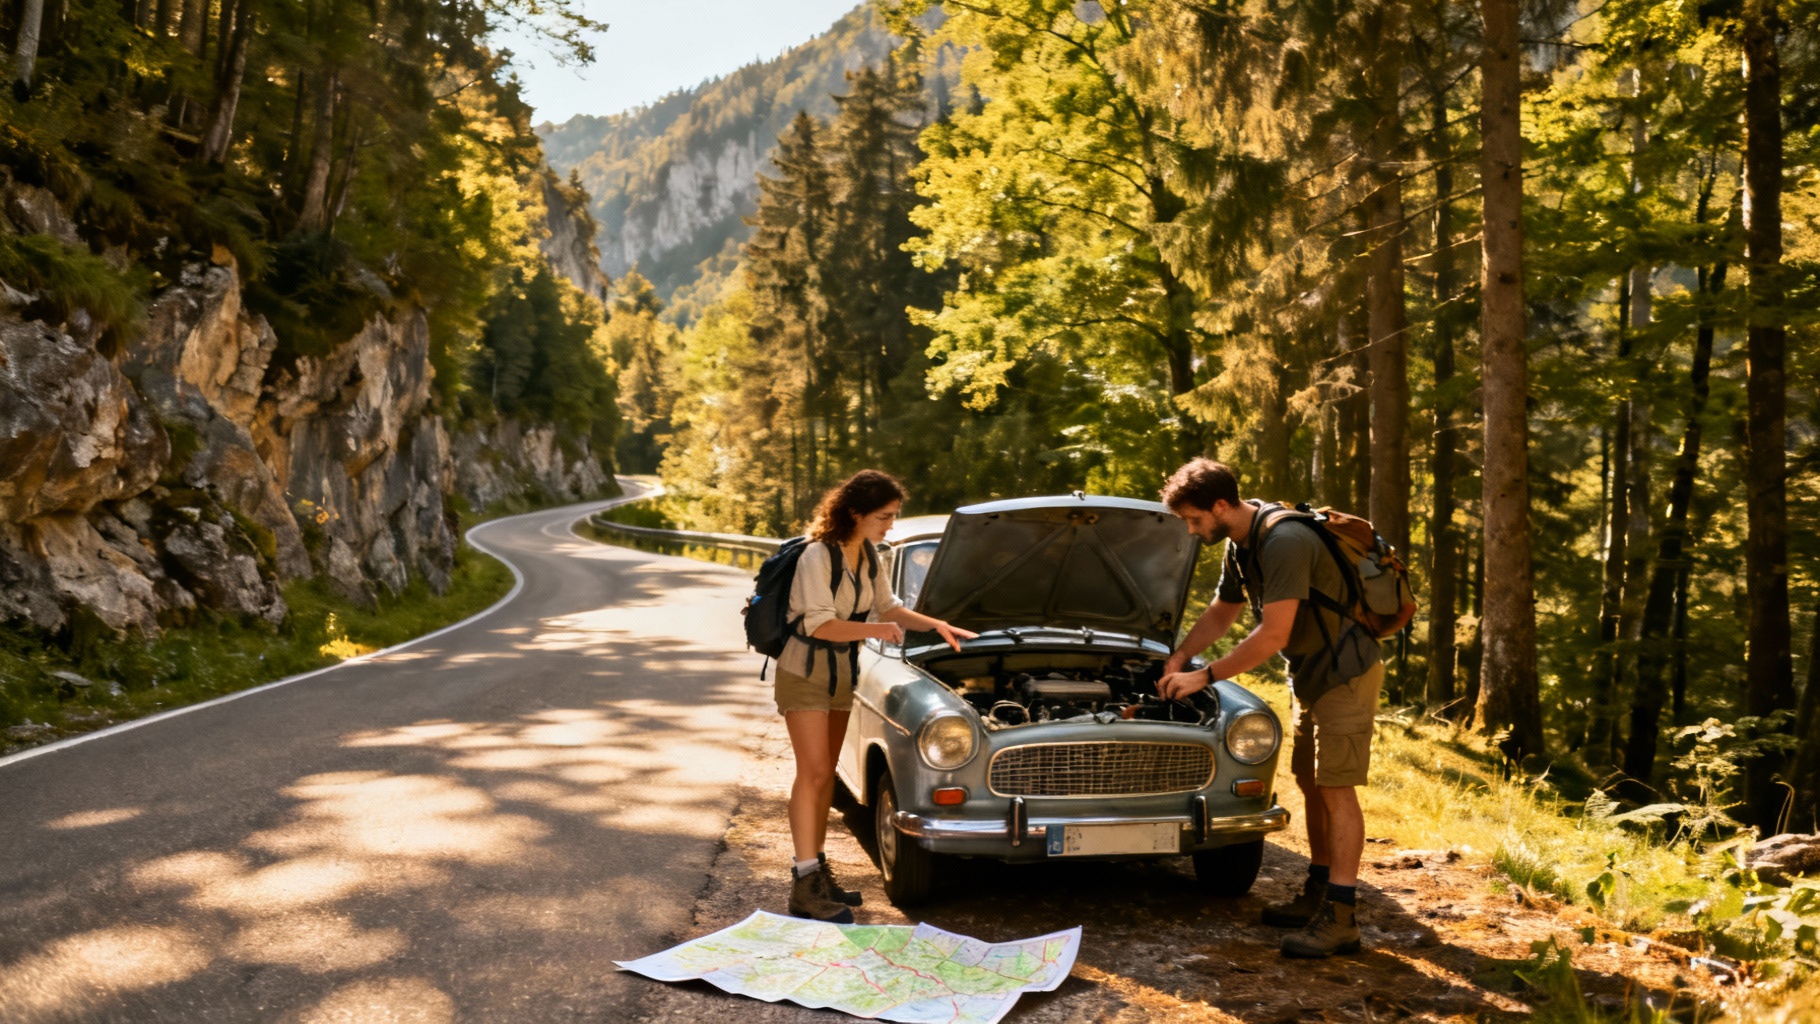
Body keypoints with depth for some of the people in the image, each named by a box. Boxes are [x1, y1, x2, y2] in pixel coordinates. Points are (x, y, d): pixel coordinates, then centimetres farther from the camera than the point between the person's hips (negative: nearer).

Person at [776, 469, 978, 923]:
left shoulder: (869, 555, 4)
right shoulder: (819, 556, -21)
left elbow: (889, 607, 13)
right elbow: (818, 625, -24)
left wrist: (938, 625, 1)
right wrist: (874, 630, -30)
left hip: (841, 676, 8)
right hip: (805, 675, -8)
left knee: (825, 774, 11)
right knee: (813, 774, -11)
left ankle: (818, 871, 19)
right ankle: (805, 887, -9)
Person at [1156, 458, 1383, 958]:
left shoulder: (1284, 542, -27)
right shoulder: (1239, 545, 5)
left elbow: (1272, 636, -29)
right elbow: (1221, 612, 20)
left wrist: (1204, 677, -22)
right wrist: (1179, 659, 11)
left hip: (1346, 672, -10)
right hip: (1311, 675, 10)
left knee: (1336, 789, -10)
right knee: (1310, 784, 13)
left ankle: (1341, 918, -8)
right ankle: (1318, 894, 24)